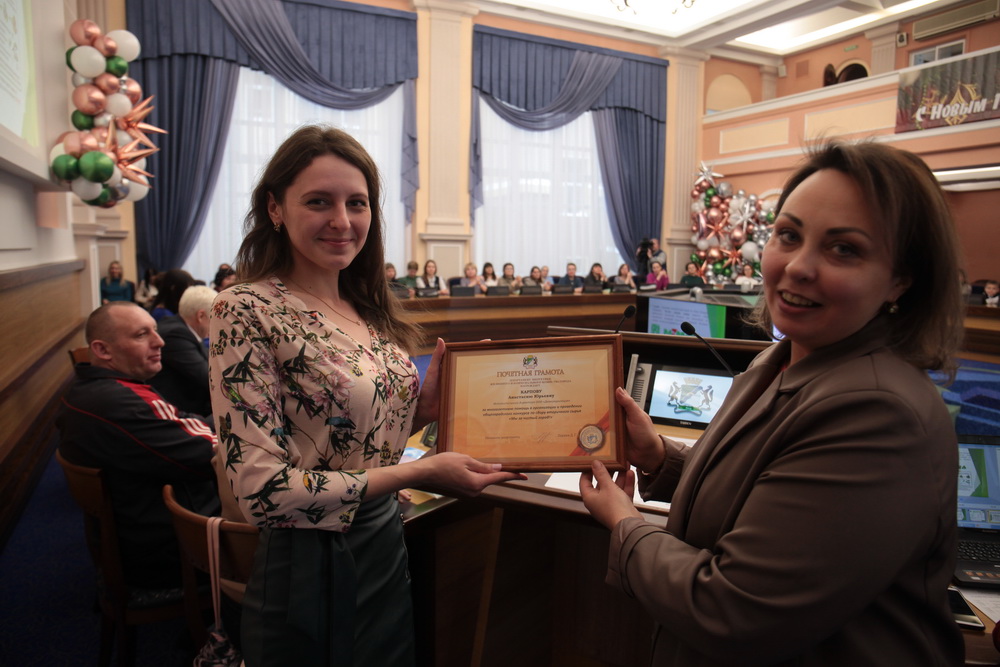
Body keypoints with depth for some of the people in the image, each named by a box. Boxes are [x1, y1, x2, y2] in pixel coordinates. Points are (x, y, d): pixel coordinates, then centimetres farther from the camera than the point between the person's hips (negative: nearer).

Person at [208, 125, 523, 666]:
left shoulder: (366, 308, 2)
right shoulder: (246, 311, -18)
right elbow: (262, 490, -22)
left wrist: (426, 405, -8)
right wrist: (419, 472, -24)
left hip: (388, 552, 7)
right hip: (311, 569, -6)